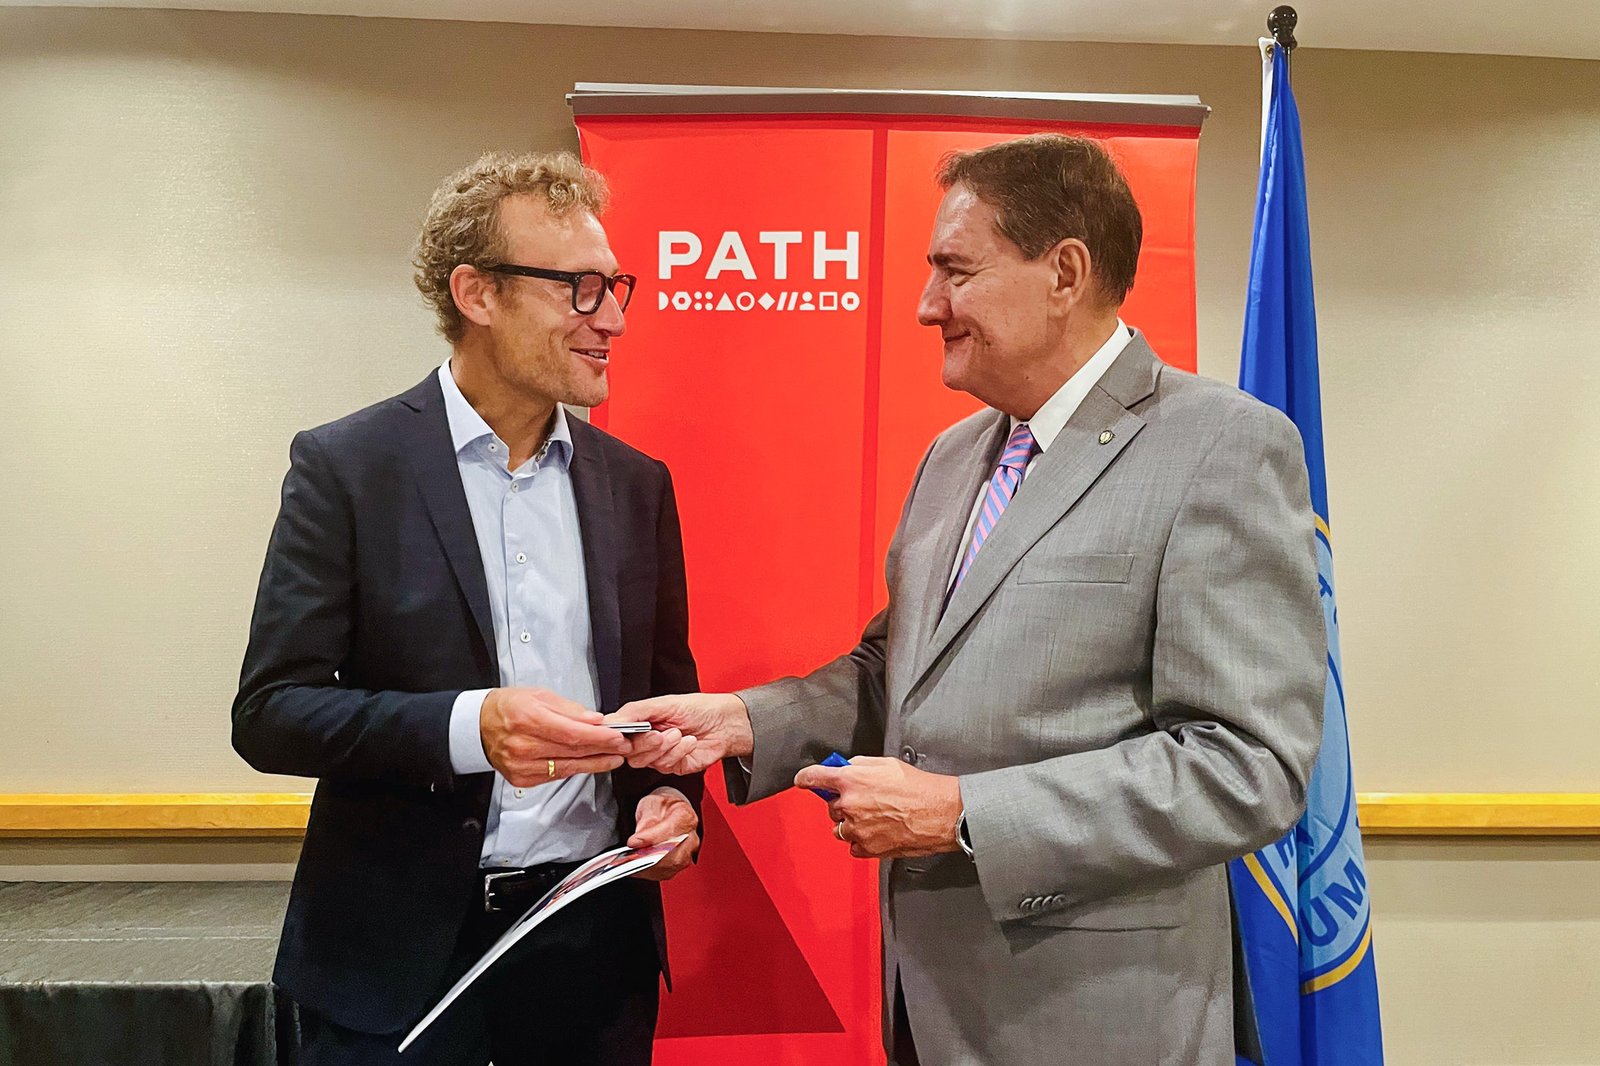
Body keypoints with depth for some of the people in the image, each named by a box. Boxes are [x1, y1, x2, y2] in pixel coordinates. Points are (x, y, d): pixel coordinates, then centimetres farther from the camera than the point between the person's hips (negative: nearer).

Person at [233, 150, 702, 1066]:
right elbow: (270, 712, -10)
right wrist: (466, 726, -25)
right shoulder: (345, 467, -7)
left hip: (596, 933, 4)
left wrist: (673, 794, -7)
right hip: (402, 949, -3)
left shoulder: (635, 482, 4)